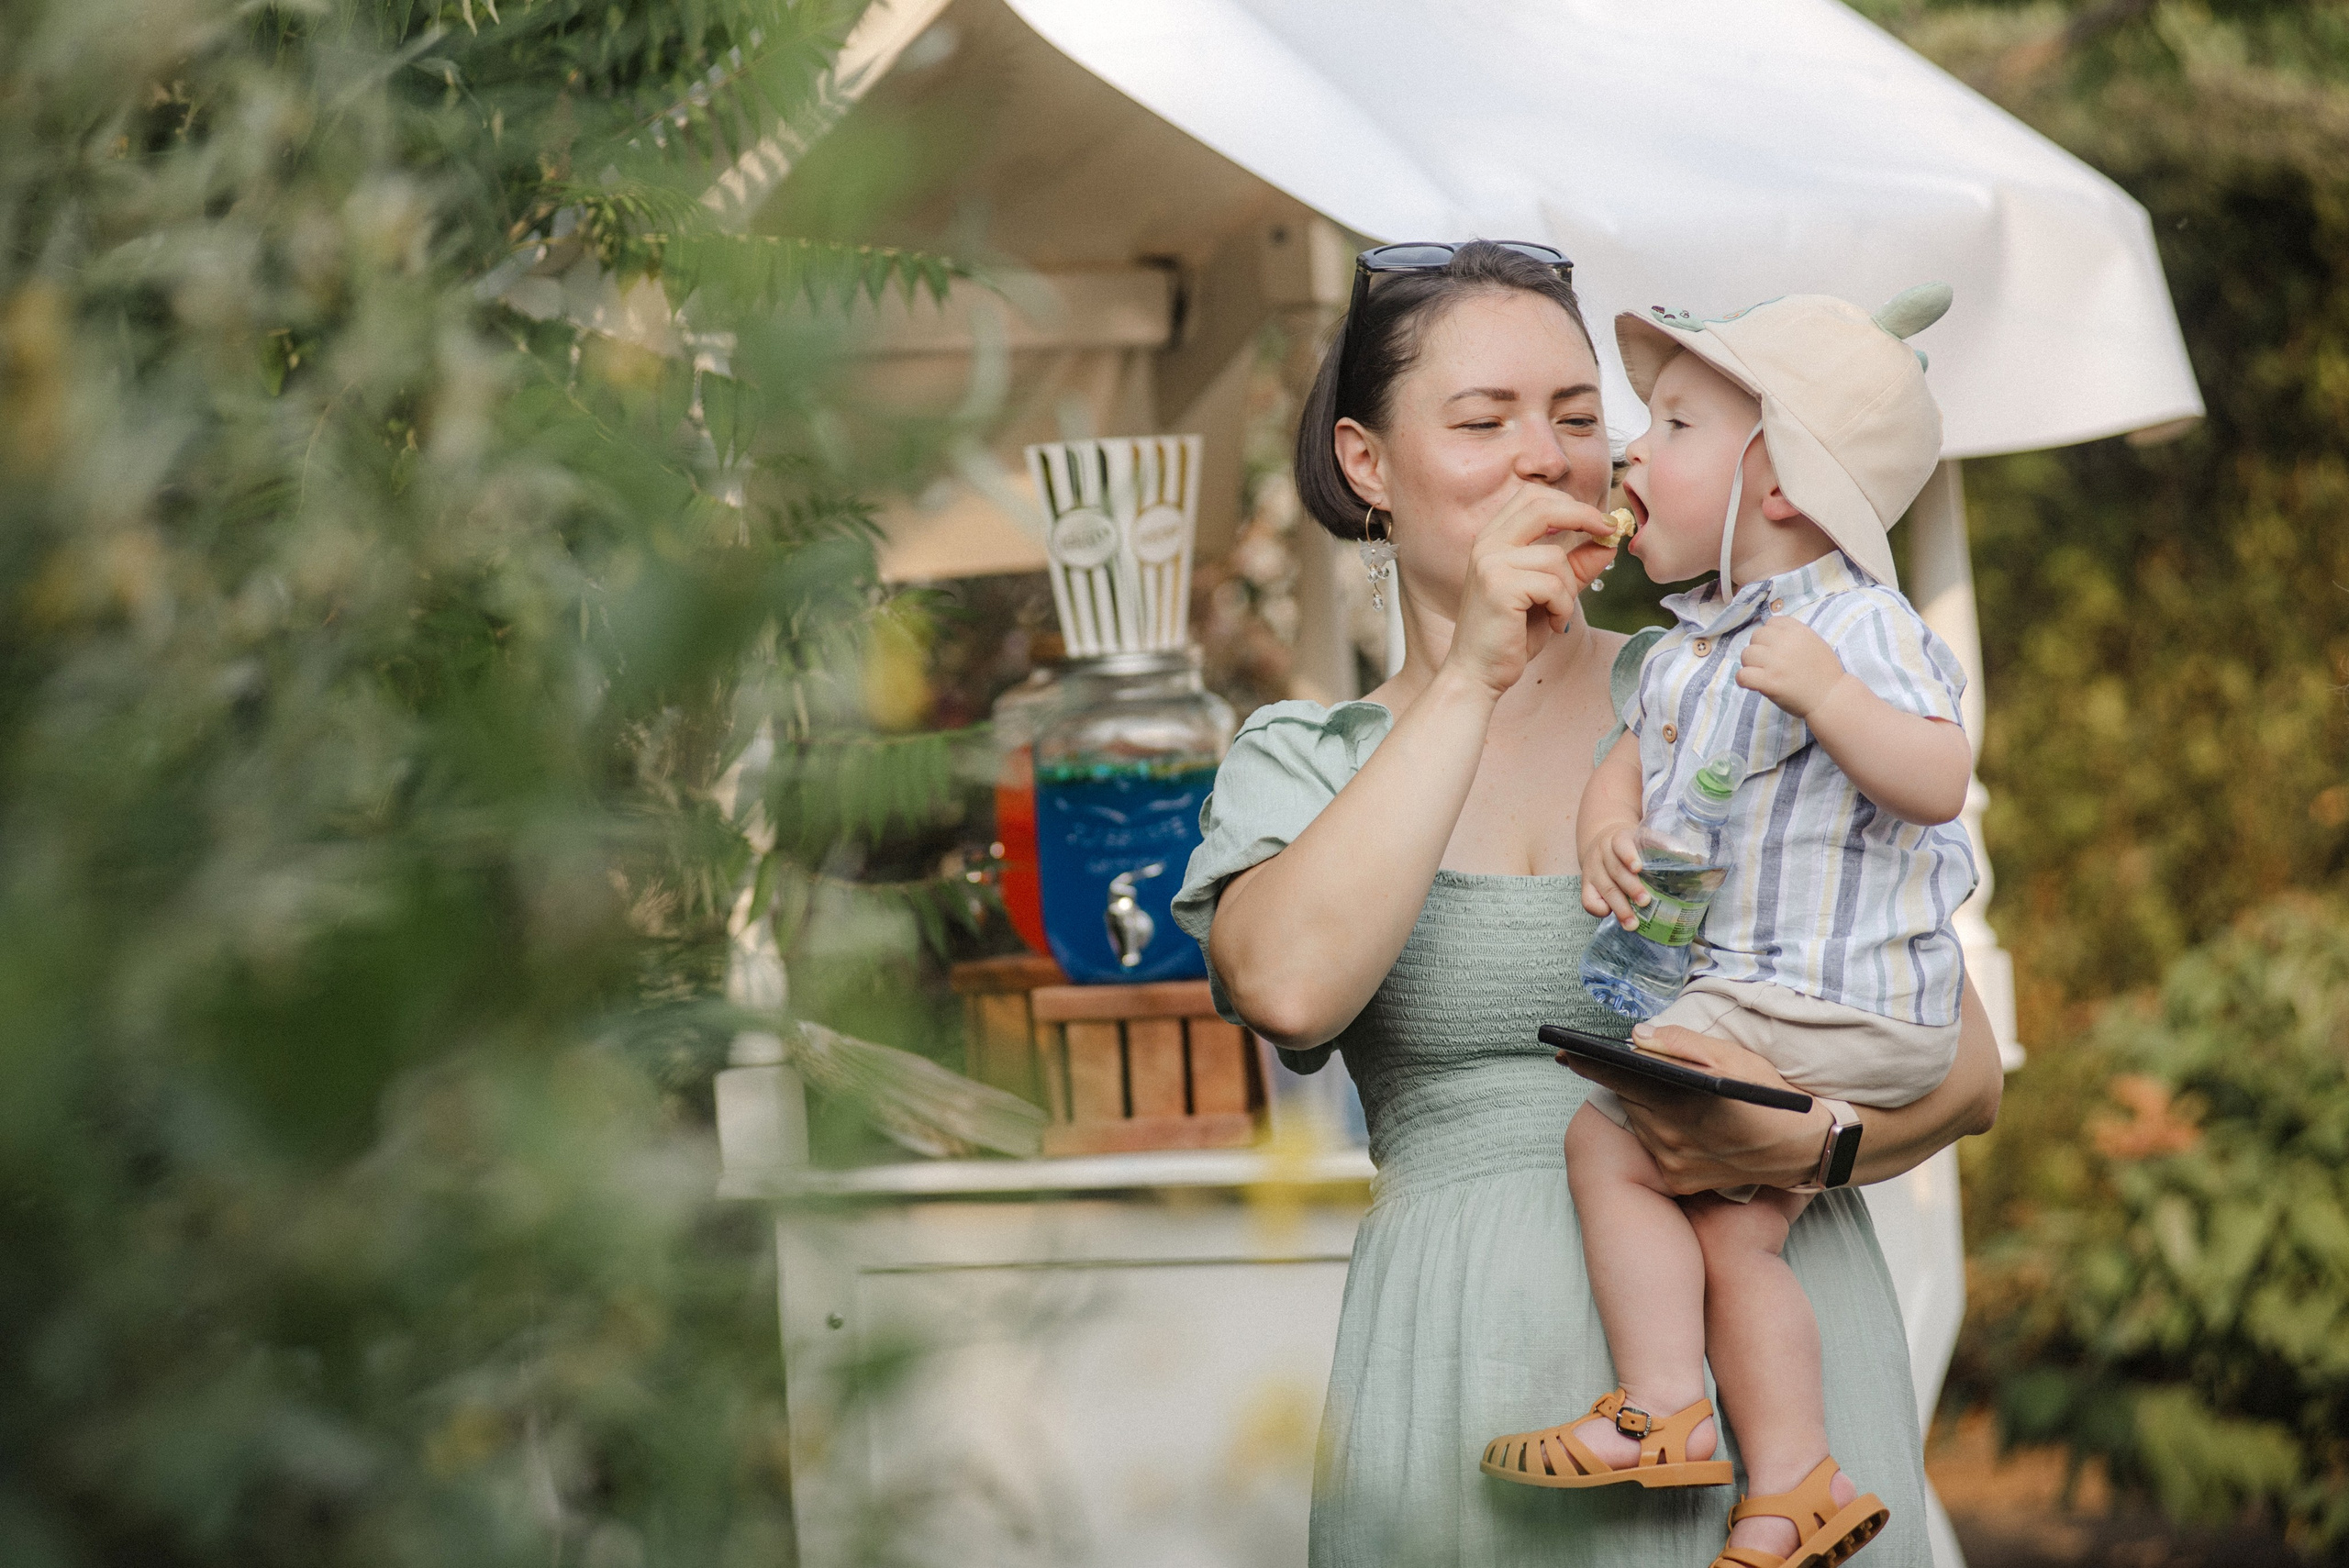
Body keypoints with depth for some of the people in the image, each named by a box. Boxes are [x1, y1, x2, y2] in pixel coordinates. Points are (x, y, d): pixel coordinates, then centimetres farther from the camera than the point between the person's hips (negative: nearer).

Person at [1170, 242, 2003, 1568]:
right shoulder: (1302, 764, 12)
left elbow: (1965, 1071, 5)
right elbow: (1291, 988, -12)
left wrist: (1803, 1140, -17)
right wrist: (1471, 677, -9)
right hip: (1478, 1379, 0)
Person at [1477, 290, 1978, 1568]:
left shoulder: (1855, 626, -16)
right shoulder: (1686, 651, 14)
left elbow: (1940, 782, -25)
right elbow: (1631, 758, 21)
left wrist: (1825, 695, -38)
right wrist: (1607, 827, -1)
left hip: (1832, 1006, -9)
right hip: (1744, 996, 9)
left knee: (1607, 1140, -9)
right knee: (1733, 1228, 7)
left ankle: (1662, 1412, -4)